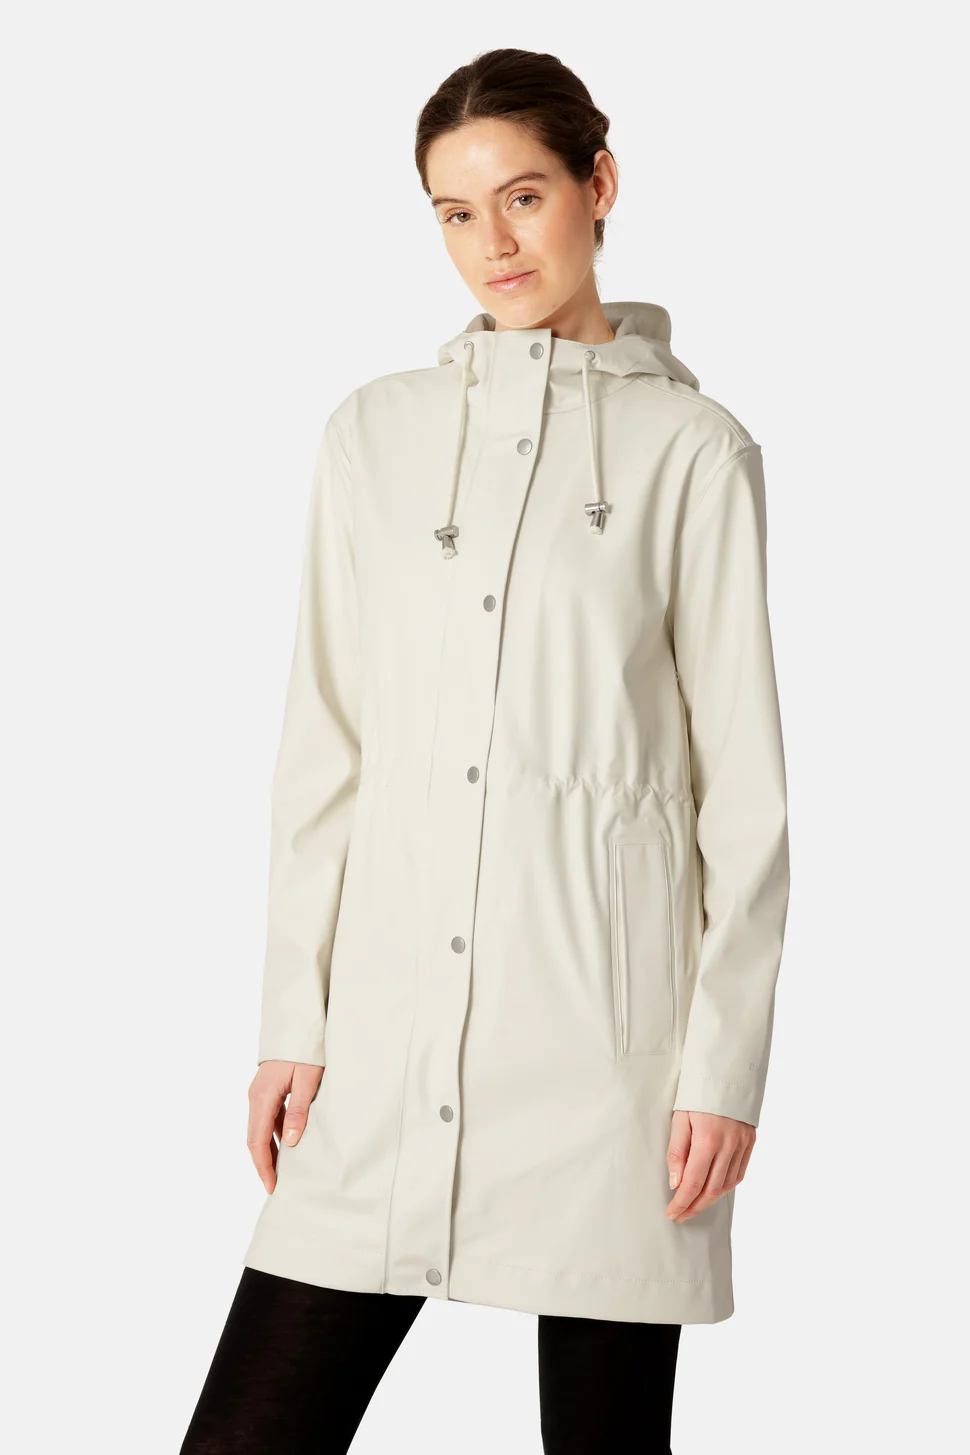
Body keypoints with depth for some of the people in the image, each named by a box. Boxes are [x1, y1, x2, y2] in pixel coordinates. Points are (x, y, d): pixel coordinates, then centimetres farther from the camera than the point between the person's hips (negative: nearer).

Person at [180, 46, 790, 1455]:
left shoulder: (692, 450, 1)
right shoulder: (376, 434, 11)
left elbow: (745, 785, 1)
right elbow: (324, 751, 11)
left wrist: (726, 1059, -4)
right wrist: (292, 1021, 6)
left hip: (602, 1025, -3)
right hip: (388, 1033, 3)